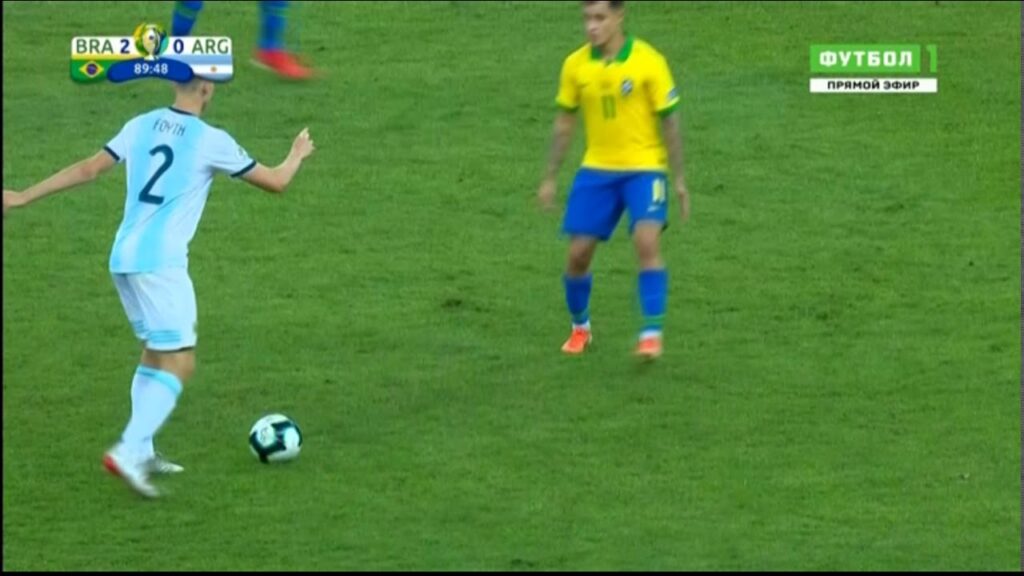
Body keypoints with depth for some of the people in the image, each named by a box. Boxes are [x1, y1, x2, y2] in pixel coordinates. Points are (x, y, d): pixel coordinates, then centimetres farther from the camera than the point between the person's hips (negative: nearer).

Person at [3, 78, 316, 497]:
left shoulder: (140, 127, 10)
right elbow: (275, 182, 3)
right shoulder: (211, 141, -5)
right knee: (178, 363, -7)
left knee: (155, 352, 22)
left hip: (123, 258, 7)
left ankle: (141, 452, 20)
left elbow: (87, 170, 8)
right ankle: (129, 451, -21)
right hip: (160, 262, -7)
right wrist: (298, 155, 25)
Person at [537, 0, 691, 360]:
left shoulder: (648, 62, -11)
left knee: (647, 242, -23)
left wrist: (679, 180, -2)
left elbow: (669, 121, -4)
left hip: (644, 168, -3)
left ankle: (652, 334, -18)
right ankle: (580, 328, 26)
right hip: (596, 170, 3)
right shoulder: (575, 65, -1)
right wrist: (550, 178, 11)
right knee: (578, 253, 1)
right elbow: (565, 122, 10)